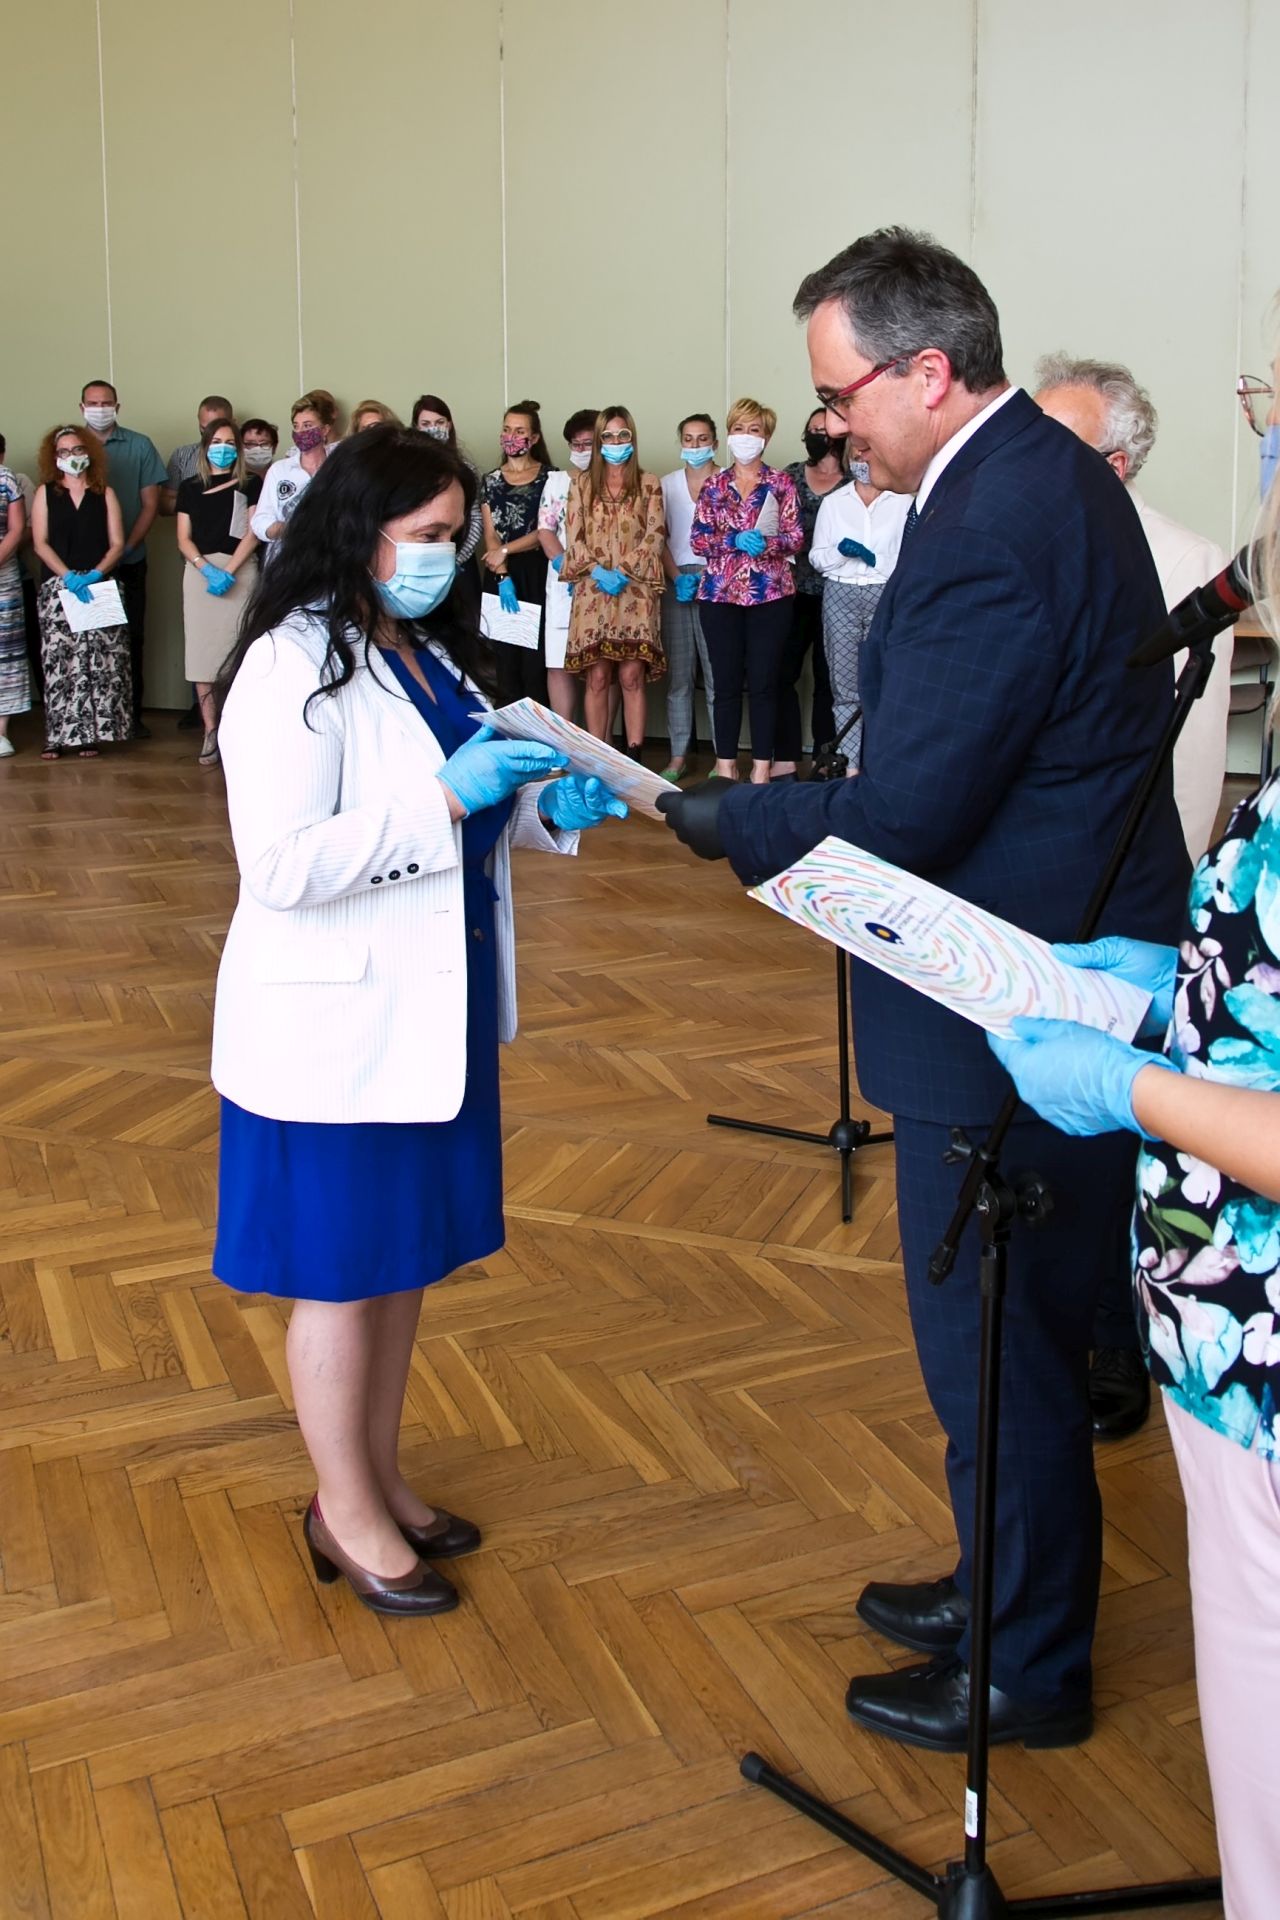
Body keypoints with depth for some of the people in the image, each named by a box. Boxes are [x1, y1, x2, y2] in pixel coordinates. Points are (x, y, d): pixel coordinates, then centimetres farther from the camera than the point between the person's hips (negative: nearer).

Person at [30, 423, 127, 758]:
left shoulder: (105, 493, 11)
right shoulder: (45, 492, 10)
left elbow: (117, 543, 5)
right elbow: (40, 542, 2)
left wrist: (95, 573, -12)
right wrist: (69, 576, -12)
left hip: (101, 586, 0)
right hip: (57, 587, 0)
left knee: (99, 662, -6)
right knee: (59, 661, -7)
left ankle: (91, 733, -2)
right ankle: (59, 735, -6)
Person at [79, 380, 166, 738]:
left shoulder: (139, 446, 5)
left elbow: (150, 503, 3)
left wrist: (126, 546, -8)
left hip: (128, 561, 0)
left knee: (131, 638, 2)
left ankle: (132, 713, 9)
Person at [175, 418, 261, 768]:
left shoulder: (250, 484, 7)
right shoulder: (190, 487, 14)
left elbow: (253, 532, -2)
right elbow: (184, 538, 8)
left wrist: (229, 571, -13)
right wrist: (206, 568, -10)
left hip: (240, 571, -3)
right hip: (199, 571, 3)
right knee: (202, 653, -2)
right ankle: (210, 732, 0)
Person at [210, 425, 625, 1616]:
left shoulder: (429, 654, 11)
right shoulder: (293, 669, -17)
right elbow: (281, 865, -25)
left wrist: (549, 809, -1)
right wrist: (449, 797, -26)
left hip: (431, 1010, 9)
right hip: (336, 1021, -8)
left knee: (408, 1251, 17)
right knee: (338, 1269, 6)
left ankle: (380, 1479, 34)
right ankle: (343, 1511, 24)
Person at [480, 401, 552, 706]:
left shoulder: (548, 477, 4)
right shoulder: (491, 481, 11)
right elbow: (490, 538, 4)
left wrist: (506, 550, -11)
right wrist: (503, 578, -11)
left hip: (536, 575, -2)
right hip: (499, 578, 2)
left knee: (535, 657, -6)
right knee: (505, 658, 1)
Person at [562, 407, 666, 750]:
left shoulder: (649, 484, 9)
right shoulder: (582, 483, 12)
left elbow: (655, 535, 0)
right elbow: (573, 536, 5)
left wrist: (623, 571, -11)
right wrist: (598, 572, -10)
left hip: (636, 592, -1)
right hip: (592, 592, 1)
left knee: (632, 677, -6)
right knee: (596, 678, -3)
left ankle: (634, 757, -3)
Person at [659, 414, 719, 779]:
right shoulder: (667, 484, 12)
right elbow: (658, 537, 9)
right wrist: (677, 577, -4)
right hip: (676, 581, 3)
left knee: (717, 672, -5)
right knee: (678, 673, 3)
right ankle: (678, 756, 7)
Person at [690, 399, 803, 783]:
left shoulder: (781, 483, 4)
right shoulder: (713, 486, 9)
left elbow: (796, 538, -1)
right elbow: (698, 540, 2)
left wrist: (767, 543, -20)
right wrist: (735, 540, -14)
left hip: (770, 593, -1)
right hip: (720, 593, 2)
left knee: (764, 683, 0)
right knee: (726, 683, 4)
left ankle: (763, 766, 8)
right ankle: (725, 765, 11)